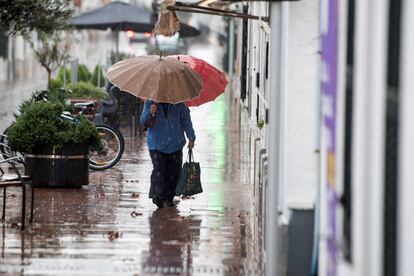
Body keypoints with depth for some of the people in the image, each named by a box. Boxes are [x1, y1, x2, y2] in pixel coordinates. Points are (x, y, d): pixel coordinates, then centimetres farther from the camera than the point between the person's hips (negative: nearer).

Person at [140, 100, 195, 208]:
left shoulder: (178, 104, 2)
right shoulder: (150, 102, 2)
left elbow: (186, 120, 10)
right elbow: (143, 122, -1)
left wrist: (191, 138, 7)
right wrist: (150, 113, -21)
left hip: (175, 144, 2)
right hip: (156, 145, -2)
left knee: (174, 171, 2)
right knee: (158, 170, -15)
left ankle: (169, 198, 12)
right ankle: (158, 196, -12)